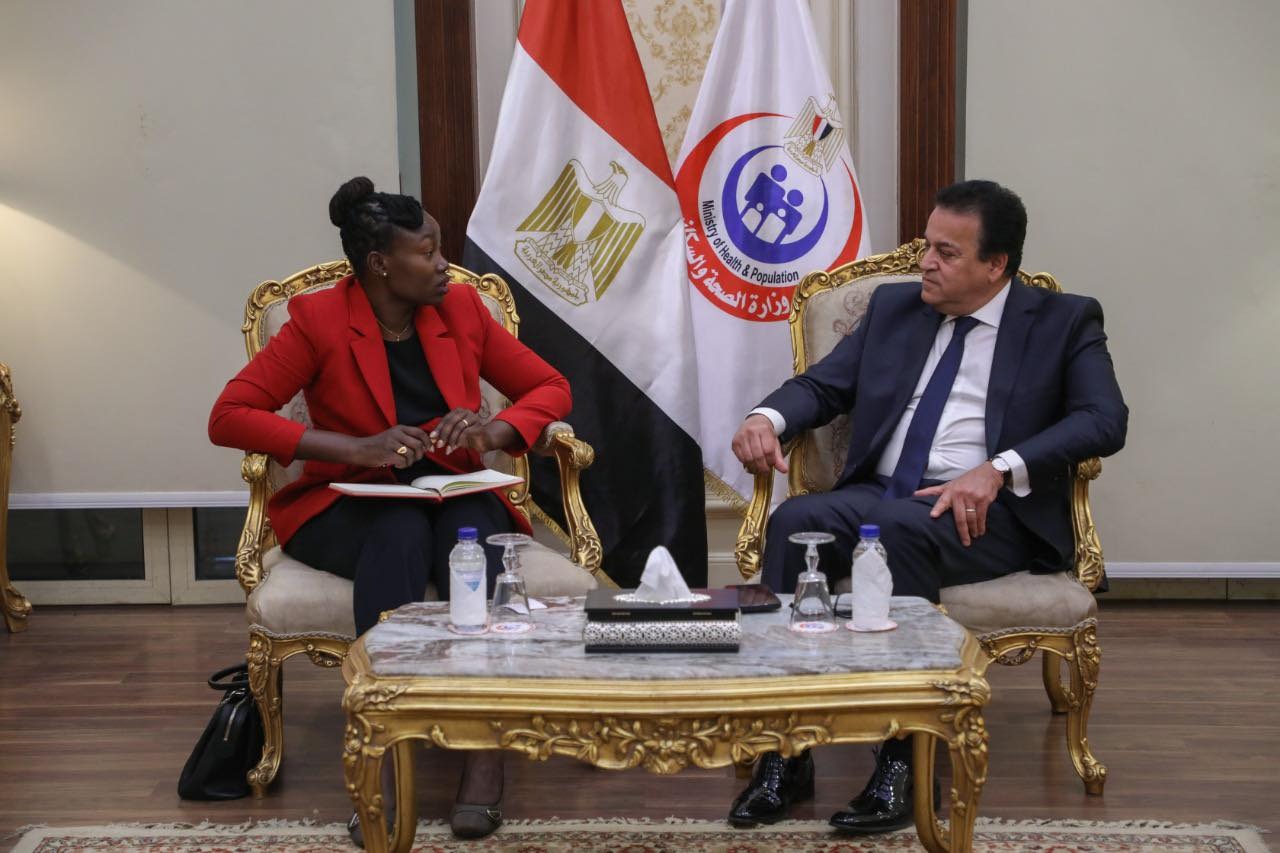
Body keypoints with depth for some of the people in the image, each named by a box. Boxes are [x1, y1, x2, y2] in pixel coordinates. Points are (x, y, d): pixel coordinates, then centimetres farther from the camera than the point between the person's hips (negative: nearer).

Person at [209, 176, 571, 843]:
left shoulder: (461, 307, 4)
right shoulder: (319, 320, -6)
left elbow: (550, 389, 9)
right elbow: (228, 416, -12)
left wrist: (493, 431, -15)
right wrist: (355, 449, -23)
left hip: (456, 499, 2)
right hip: (352, 509, -2)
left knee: (468, 532, -34)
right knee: (402, 531, -37)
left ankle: (486, 751, -39)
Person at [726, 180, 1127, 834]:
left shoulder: (1064, 321, 6)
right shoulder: (894, 307, 19)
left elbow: (1105, 420, -8)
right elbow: (823, 385, 18)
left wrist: (998, 470, -22)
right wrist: (769, 417, -6)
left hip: (986, 512, -4)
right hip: (877, 496, 4)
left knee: (897, 531, -37)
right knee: (793, 521, -28)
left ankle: (899, 762, -29)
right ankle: (784, 755, -26)